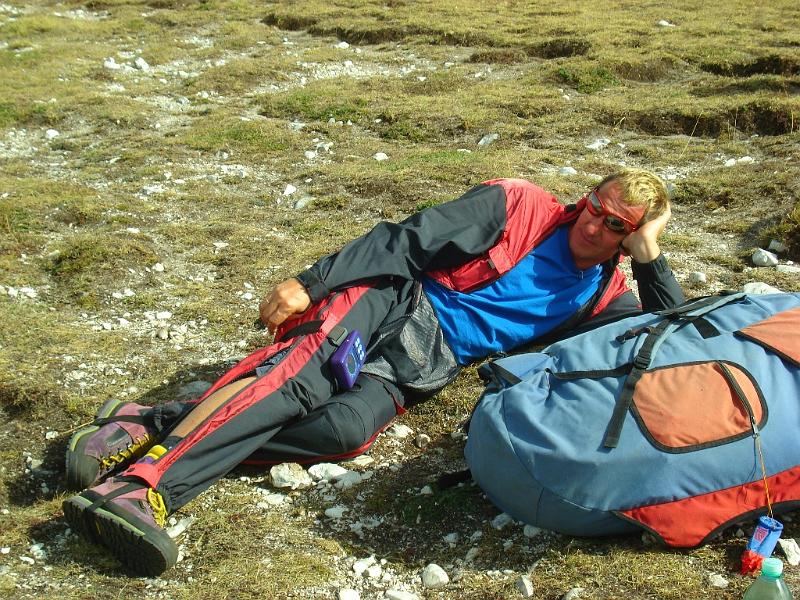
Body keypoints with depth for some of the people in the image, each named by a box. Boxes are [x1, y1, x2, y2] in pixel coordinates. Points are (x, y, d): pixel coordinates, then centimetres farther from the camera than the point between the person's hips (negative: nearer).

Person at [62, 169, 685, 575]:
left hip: (426, 363, 2)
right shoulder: (520, 205, 5)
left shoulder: (600, 294, 20)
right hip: (394, 302, -2)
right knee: (297, 372, -33)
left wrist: (650, 257, 7)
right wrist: (311, 283, -13)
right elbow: (409, 239, -3)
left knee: (347, 429, -31)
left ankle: (154, 426, -32)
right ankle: (140, 485, -40)